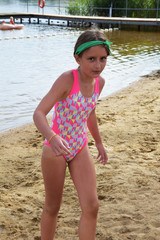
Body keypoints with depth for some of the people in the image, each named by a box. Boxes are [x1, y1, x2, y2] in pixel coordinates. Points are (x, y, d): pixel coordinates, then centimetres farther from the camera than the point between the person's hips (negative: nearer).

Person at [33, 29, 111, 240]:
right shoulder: (67, 79, -23)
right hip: (55, 149, -5)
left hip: (80, 149, 5)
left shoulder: (99, 82, -4)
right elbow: (39, 113, -31)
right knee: (52, 207, 12)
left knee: (91, 207, -2)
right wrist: (52, 138, -50)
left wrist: (99, 142, 24)